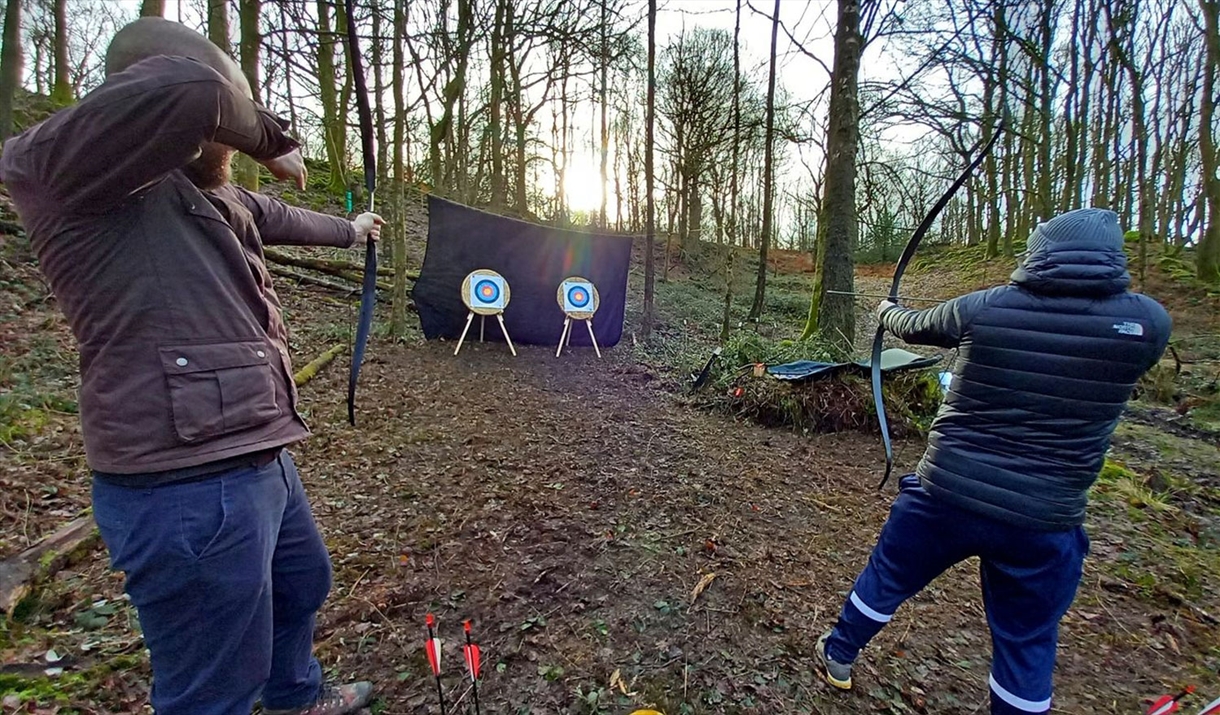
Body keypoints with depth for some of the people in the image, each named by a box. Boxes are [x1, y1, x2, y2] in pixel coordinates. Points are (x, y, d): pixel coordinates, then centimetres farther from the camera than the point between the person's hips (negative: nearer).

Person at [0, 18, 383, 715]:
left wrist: (350, 229, 48)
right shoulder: (59, 168, -13)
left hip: (259, 461, 10)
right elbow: (186, 87, -29)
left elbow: (281, 216, 31)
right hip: (190, 488, -10)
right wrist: (268, 135, -8)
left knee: (303, 583, 32)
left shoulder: (209, 192, 12)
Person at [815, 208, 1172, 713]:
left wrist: (888, 312, 31)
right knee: (1027, 644, 22)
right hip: (1044, 522, 1)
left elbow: (914, 328, 9)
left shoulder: (981, 308, -10)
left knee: (886, 578, 21)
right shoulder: (1146, 322, -8)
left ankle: (838, 657, 43)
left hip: (944, 497, 0)